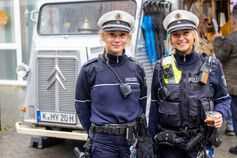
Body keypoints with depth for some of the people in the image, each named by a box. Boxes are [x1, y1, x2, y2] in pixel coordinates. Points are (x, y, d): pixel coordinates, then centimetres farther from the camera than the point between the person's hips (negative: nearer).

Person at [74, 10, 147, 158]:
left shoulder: (137, 69, 0)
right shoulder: (90, 70, -7)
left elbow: (142, 104, 10)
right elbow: (82, 107, 1)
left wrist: (133, 131, 8)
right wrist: (96, 133, 6)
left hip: (132, 140, 2)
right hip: (103, 142, -2)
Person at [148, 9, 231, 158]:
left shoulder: (212, 65, -2)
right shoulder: (161, 67, 0)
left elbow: (223, 99, 6)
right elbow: (155, 105, 5)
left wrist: (219, 114, -15)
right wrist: (152, 140, 5)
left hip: (201, 141, 0)